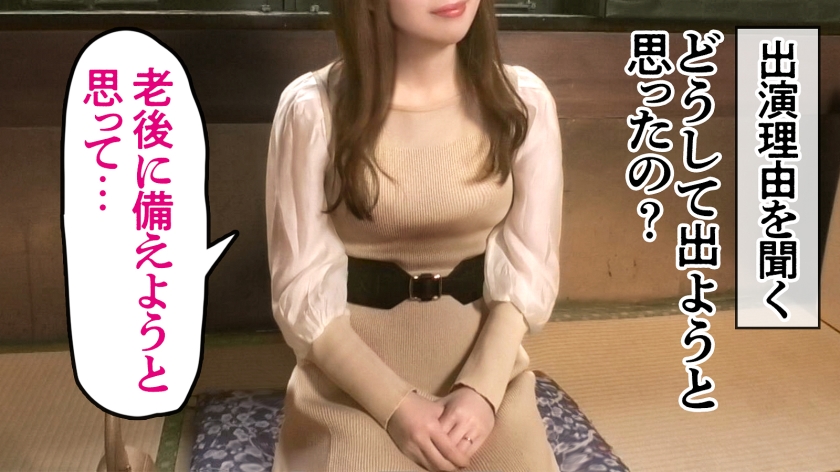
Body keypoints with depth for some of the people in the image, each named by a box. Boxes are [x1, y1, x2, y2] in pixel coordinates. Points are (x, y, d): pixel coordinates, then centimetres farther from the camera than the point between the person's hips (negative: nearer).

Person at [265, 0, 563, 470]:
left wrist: (482, 388, -14)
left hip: (489, 368, 2)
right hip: (354, 385, -1)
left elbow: (529, 268, -2)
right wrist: (396, 404, -15)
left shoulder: (523, 99, -5)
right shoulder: (314, 107, -12)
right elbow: (303, 287, -8)